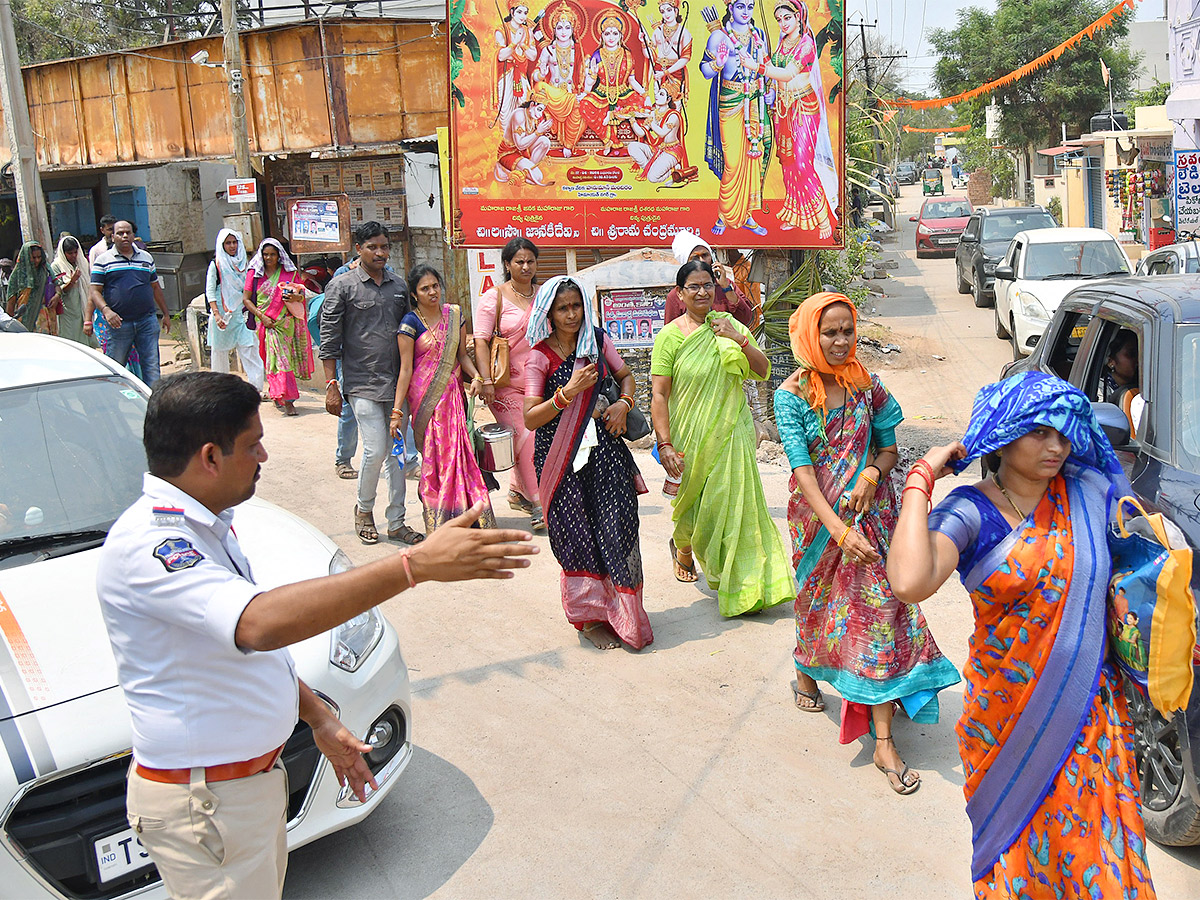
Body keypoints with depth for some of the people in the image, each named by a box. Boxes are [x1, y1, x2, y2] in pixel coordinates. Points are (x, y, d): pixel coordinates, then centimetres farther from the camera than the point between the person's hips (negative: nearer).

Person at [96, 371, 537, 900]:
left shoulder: (207, 524, 6)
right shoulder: (144, 544, -27)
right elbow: (260, 622, -44)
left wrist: (317, 717, 12)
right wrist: (416, 565, -46)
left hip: (254, 774, 9)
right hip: (204, 807, -9)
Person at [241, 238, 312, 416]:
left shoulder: (290, 273, 8)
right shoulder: (254, 273, 5)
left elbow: (302, 294, 11)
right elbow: (246, 299, 4)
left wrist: (295, 298, -14)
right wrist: (262, 317, -8)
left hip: (286, 322, 2)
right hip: (266, 323, -2)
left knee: (285, 358, 1)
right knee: (278, 359, -10)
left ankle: (278, 396, 17)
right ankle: (287, 400, -11)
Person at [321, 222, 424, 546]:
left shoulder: (399, 286, 12)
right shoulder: (342, 285, -1)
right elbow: (329, 339, -3)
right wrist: (331, 385, -8)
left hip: (397, 383, 5)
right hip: (362, 384, -4)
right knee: (375, 450, -10)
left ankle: (396, 522, 17)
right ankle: (364, 509, 16)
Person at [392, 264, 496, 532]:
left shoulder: (454, 314, 9)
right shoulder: (410, 323, -5)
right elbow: (406, 370, -6)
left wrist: (475, 376, -6)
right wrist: (396, 412, -10)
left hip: (453, 391, 4)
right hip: (426, 395, -4)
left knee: (457, 450, 1)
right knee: (438, 454, -7)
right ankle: (439, 520, 4)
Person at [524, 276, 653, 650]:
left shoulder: (597, 340, 6)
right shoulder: (540, 357, -6)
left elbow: (625, 375, 21)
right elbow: (530, 419, -10)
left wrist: (623, 403, 0)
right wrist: (569, 391, -20)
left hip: (604, 448, 3)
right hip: (562, 458, -3)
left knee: (617, 527, -3)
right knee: (578, 534, 2)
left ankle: (621, 613, 12)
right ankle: (589, 618, 18)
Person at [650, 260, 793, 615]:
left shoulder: (729, 325, 3)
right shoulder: (670, 336, -7)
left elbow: (763, 372, 0)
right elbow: (659, 394, -10)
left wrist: (740, 340, -16)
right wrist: (664, 444, -18)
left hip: (731, 433, 2)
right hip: (690, 437, -1)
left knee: (734, 504, -2)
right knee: (691, 503, 14)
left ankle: (739, 582, 10)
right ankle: (683, 549, 47)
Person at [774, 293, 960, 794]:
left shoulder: (866, 385, 0)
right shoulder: (791, 395, -9)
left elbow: (889, 447, 8)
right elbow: (802, 469, -17)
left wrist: (872, 474, -16)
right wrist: (839, 530, -27)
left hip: (869, 514, 2)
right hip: (818, 517, -1)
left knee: (879, 608, -3)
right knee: (819, 601, 15)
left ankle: (884, 741, 0)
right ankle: (806, 675, 49)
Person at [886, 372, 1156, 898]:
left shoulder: (1088, 493, -1)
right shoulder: (971, 513, -14)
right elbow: (909, 583, -35)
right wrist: (920, 479, -28)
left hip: (1091, 709, 3)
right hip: (1010, 714, -3)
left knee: (1093, 840, 13)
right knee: (1022, 849, 14)